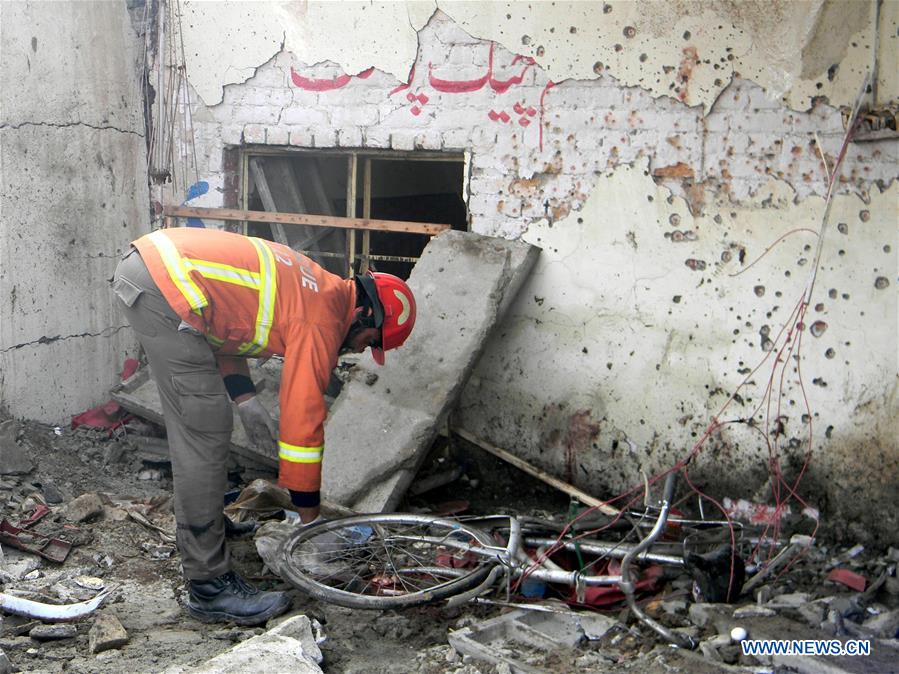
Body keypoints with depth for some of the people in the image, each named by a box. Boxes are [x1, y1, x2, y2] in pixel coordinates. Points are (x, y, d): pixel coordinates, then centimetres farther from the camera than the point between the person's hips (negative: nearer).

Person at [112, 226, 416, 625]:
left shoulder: (316, 287, 18)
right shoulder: (320, 322, -8)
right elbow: (302, 421, -7)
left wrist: (245, 400, 16)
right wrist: (311, 522, 2)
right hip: (163, 290, -10)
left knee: (195, 425, 23)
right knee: (205, 432, -7)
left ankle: (201, 521, 41)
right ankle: (209, 587, 0)